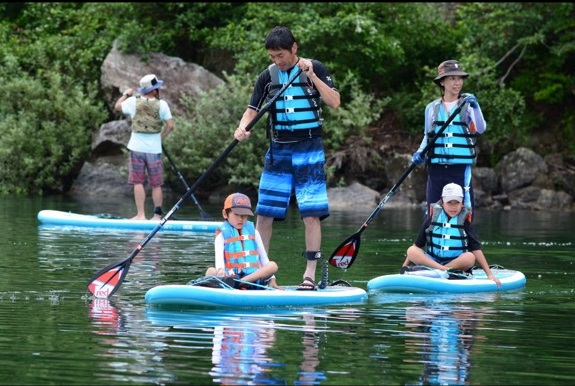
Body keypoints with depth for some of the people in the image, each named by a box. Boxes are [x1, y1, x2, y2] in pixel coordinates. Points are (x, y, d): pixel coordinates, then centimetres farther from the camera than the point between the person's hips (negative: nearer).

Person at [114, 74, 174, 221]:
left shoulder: (133, 101, -3)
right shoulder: (162, 104, -6)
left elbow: (117, 107, 16)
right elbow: (170, 125, -5)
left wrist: (125, 94, 32)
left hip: (137, 148, 0)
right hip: (154, 149, 0)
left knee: (138, 182, 3)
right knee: (156, 184, 8)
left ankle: (141, 214, -1)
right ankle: (157, 215, 10)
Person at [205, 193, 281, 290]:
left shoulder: (252, 231, 17)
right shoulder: (222, 233, 6)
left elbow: (263, 256, 17)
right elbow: (219, 256, -12)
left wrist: (271, 279, 6)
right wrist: (220, 270, -34)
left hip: (255, 275, 3)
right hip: (230, 276, -3)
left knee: (273, 265, -24)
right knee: (211, 272, -28)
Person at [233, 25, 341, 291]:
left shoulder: (315, 69, -1)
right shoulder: (267, 76, 6)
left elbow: (334, 102, -10)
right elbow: (252, 110, 5)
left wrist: (311, 76, -17)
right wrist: (242, 128, -16)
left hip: (309, 151, -3)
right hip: (278, 151, 3)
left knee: (311, 214, -9)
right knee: (264, 214, 1)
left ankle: (310, 274, -5)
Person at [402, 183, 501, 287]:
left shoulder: (465, 221, 0)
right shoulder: (433, 218, 2)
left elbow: (476, 249, -5)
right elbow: (417, 245, 6)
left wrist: (489, 274, -12)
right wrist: (404, 266, -1)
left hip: (458, 263, -1)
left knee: (470, 257, -33)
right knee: (412, 251, -24)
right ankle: (446, 271, -38)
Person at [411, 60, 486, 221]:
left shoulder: (468, 105, 2)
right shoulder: (432, 108, 10)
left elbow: (480, 129, -14)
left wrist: (475, 107, -28)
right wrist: (420, 153, 2)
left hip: (461, 169, -3)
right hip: (436, 169, 3)